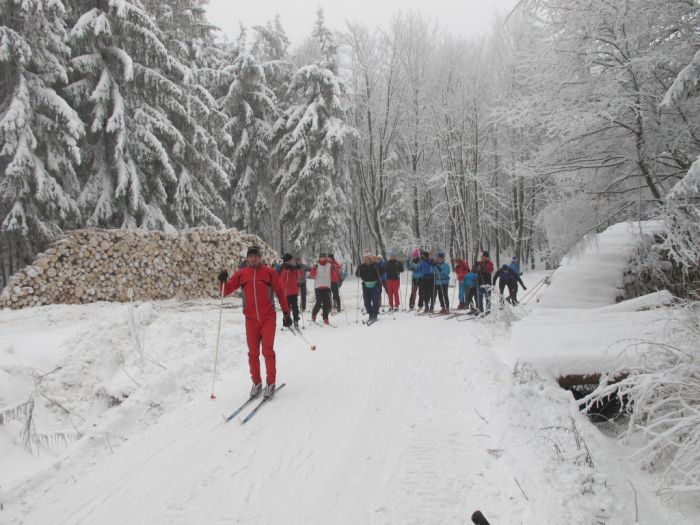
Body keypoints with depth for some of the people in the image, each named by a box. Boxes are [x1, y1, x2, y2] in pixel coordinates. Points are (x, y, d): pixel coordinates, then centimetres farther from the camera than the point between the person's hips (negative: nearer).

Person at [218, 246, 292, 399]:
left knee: (267, 351, -5)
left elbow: (280, 292, 4)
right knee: (253, 353, 7)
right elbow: (226, 291, 3)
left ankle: (270, 383, 7)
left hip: (268, 318, -2)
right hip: (251, 319, 2)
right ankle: (256, 382, 21)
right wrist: (222, 281, -18)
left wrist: (286, 313, 3)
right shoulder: (241, 274, 5)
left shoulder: (269, 272, 0)